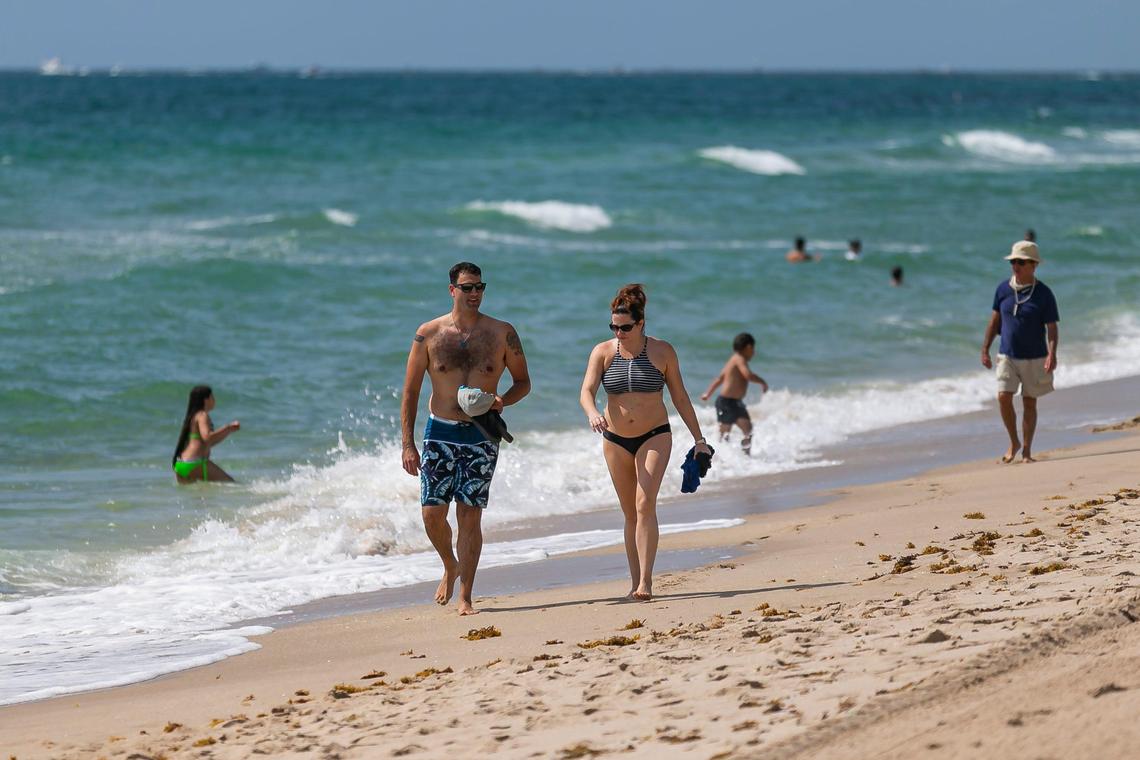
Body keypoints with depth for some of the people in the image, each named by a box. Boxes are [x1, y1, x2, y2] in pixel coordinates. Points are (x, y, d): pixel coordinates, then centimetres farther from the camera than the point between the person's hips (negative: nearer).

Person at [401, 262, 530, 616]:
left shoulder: (502, 333, 1)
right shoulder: (429, 334, -1)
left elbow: (523, 381, 10)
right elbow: (410, 391, 1)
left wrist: (503, 400, -13)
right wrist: (408, 444, -5)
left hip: (481, 436, 0)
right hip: (440, 433, 1)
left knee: (470, 516, -4)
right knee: (432, 513, -3)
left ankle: (465, 597, 0)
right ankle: (450, 567, 27)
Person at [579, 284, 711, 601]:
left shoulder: (662, 351, -4)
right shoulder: (603, 352, -3)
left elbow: (680, 397, 3)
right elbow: (586, 391, -14)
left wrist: (699, 439, 5)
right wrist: (592, 413, -37)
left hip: (655, 436, -2)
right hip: (616, 440, 2)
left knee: (645, 505, -18)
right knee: (630, 513, 8)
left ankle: (645, 582, -22)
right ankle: (635, 581, 16)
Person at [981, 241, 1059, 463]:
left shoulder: (1043, 294, -7)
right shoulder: (1003, 289, 2)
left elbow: (1052, 328, -8)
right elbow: (995, 320, 11)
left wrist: (1052, 354, -22)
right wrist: (985, 349, 8)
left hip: (1034, 358, -2)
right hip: (1007, 355, 2)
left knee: (1029, 403, 4)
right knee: (1004, 397, -11)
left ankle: (1026, 450, 15)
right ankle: (1014, 443, 8)